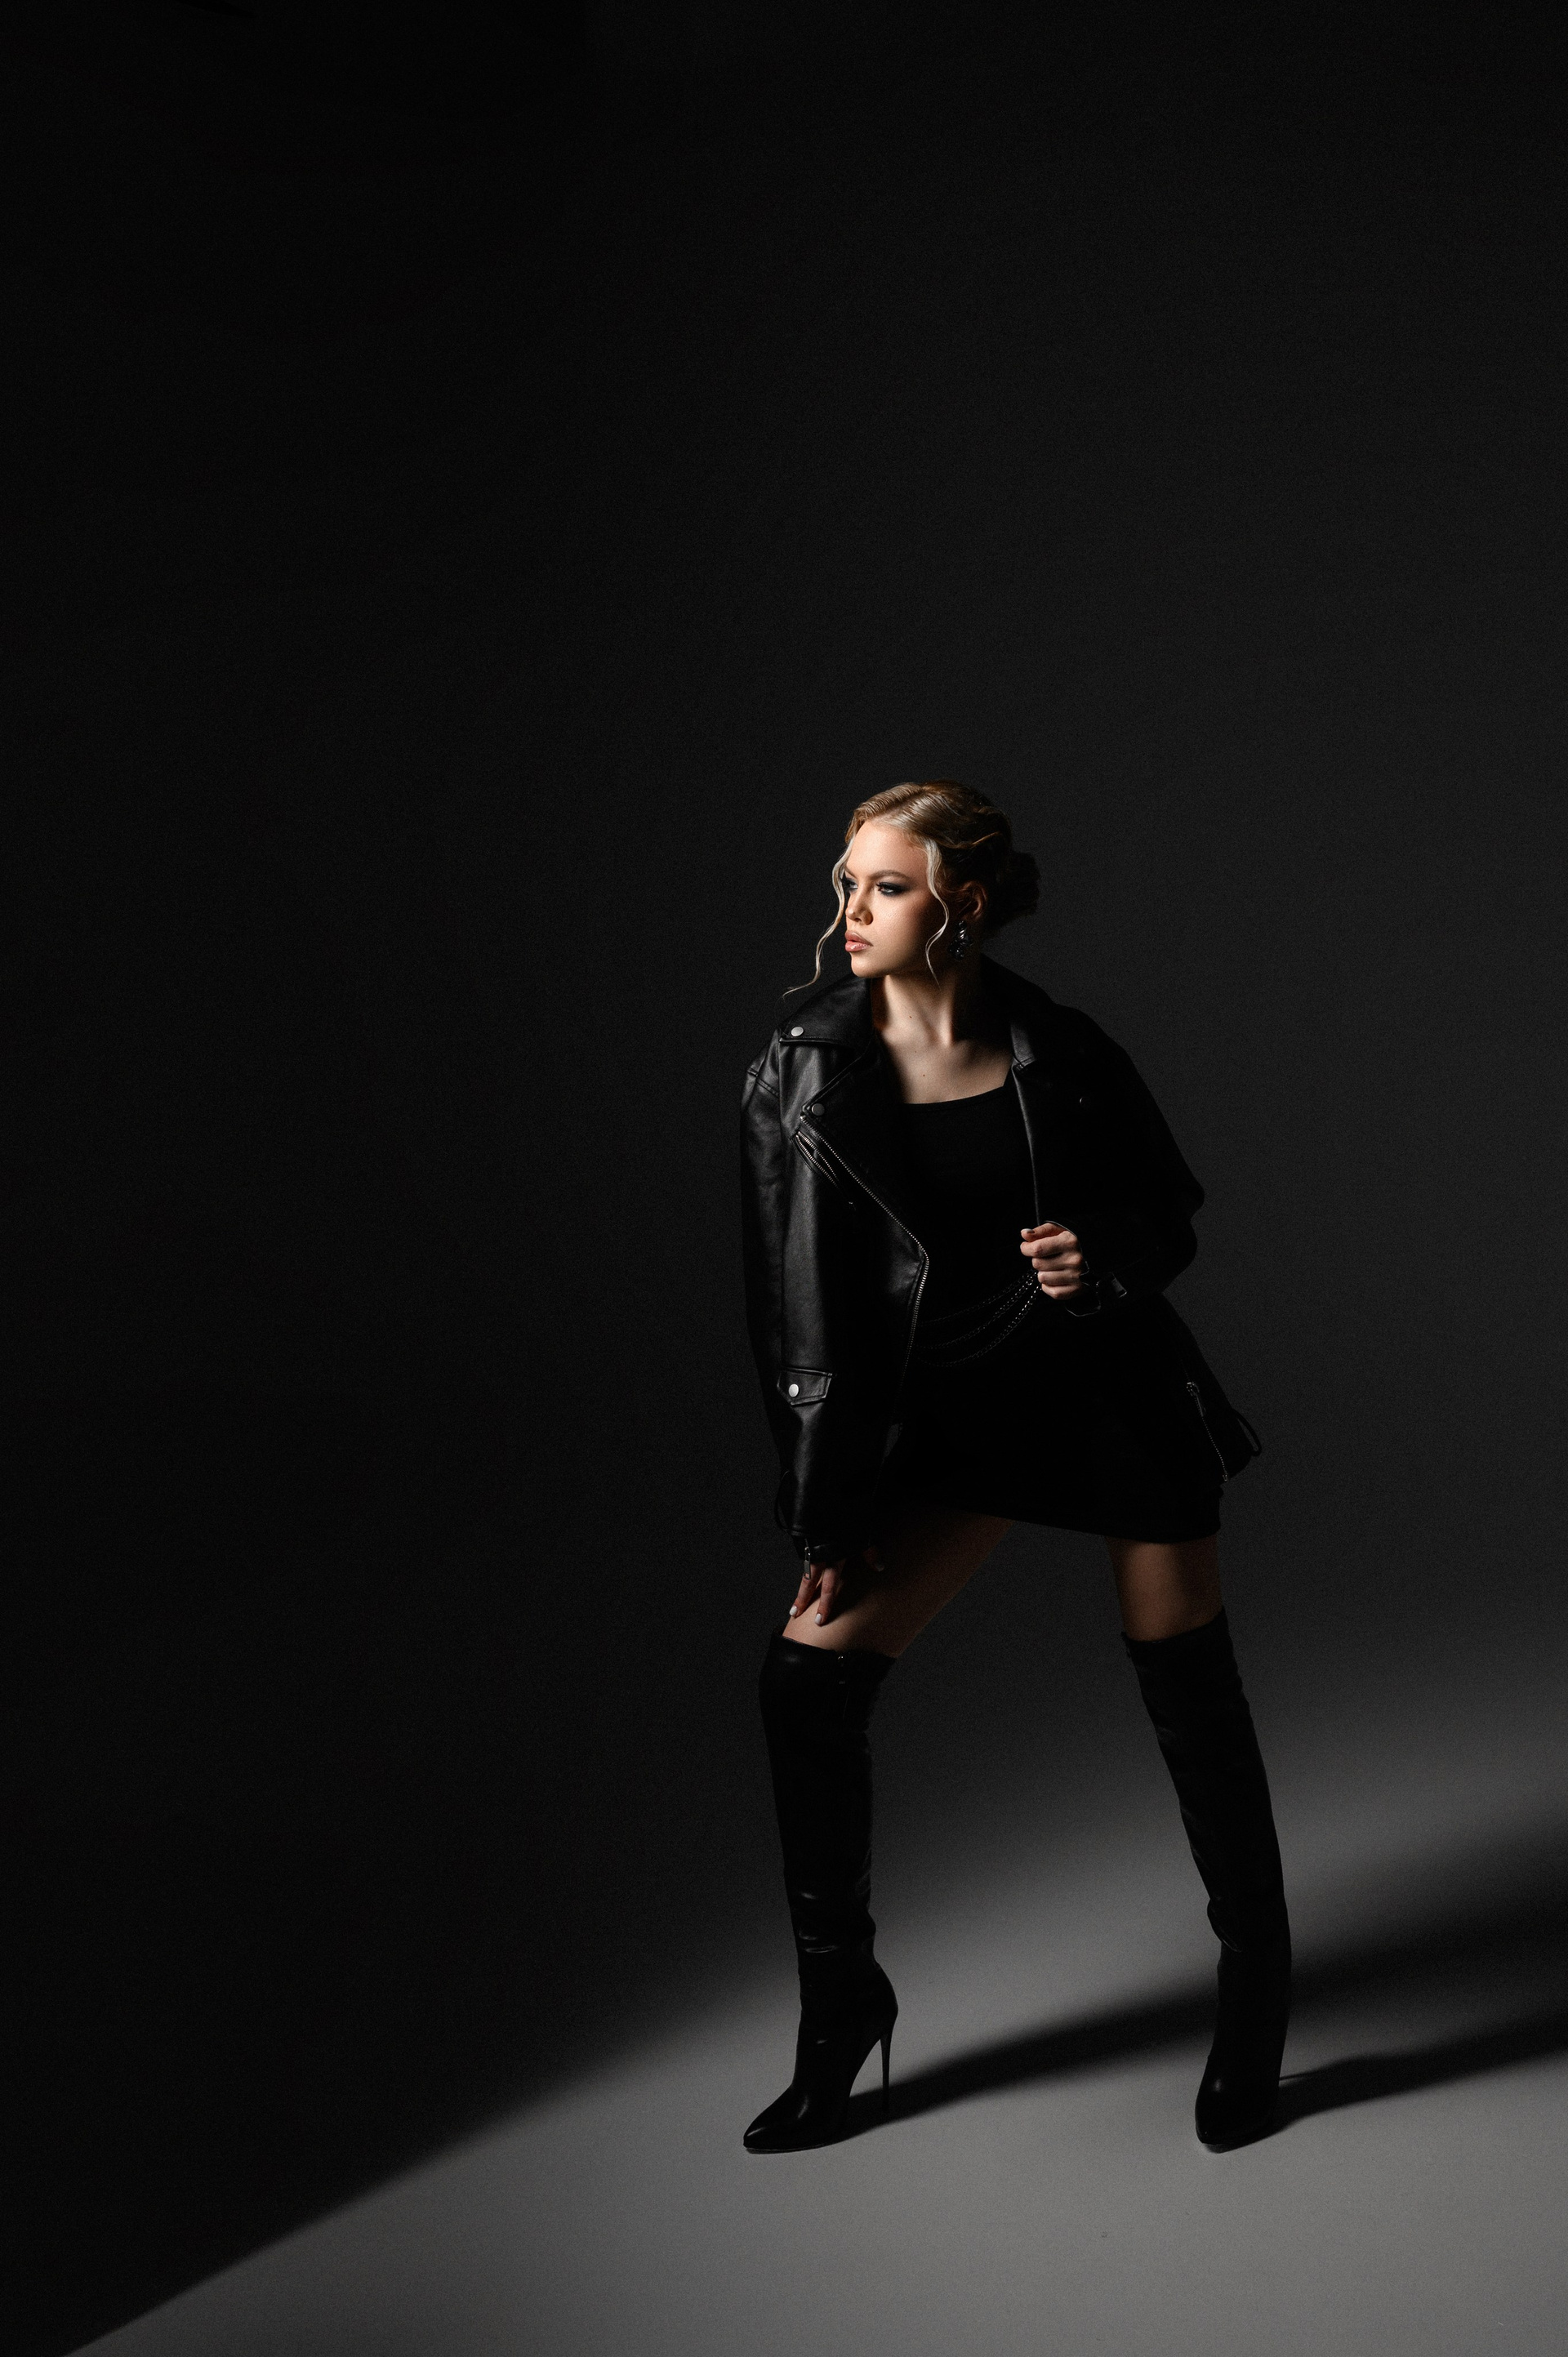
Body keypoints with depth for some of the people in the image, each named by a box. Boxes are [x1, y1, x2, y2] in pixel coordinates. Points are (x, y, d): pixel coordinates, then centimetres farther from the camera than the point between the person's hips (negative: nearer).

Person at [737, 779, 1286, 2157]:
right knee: (809, 1673, -8)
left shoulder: (1058, 1052, -9)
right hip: (955, 1401, 1)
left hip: (1116, 1385, -1)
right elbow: (806, 1311, -6)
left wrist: (1108, 1257, -19)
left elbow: (1173, 1208, 5)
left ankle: (1257, 1988, 33)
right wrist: (830, 1521, -6)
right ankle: (840, 2005, 14)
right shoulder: (806, 1073, -8)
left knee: (1193, 1696, 7)